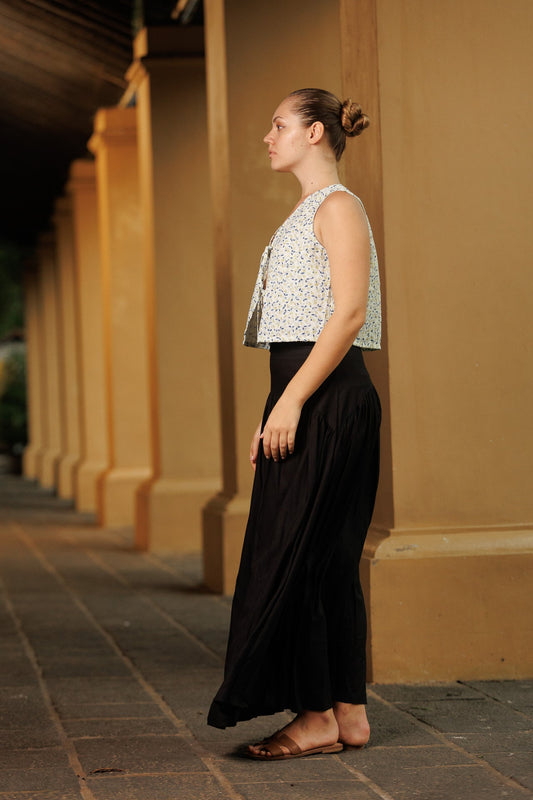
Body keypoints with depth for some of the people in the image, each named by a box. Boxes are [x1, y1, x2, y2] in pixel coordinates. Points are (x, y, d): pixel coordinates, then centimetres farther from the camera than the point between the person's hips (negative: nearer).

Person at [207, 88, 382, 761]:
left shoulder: (337, 206, -8)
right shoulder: (308, 214, 21)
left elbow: (349, 313, -18)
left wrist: (290, 402, -21)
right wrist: (281, 409, 18)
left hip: (327, 398, -10)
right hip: (307, 396, 10)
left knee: (291, 553, -9)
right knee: (328, 558, 8)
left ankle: (319, 717, -4)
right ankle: (348, 713, 11)